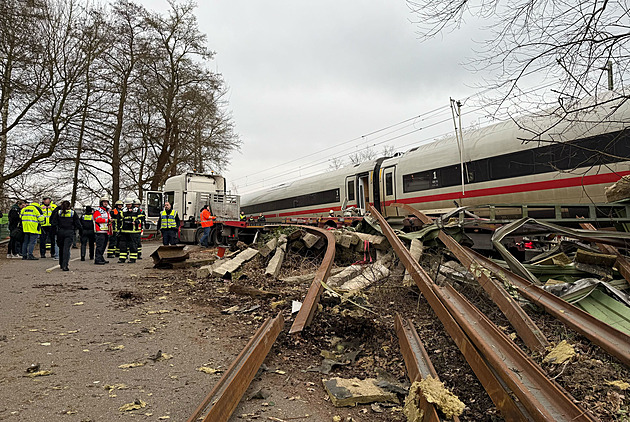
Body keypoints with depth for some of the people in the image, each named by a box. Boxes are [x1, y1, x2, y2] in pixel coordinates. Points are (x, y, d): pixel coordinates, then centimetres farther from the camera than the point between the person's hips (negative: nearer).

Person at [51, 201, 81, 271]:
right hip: (69, 232, -2)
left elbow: (53, 223, 2)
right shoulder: (73, 213, 1)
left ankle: (61, 264, 29)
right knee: (66, 248, -6)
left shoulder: (58, 212, 3)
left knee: (61, 248, 17)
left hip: (60, 232, 2)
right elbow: (77, 223, 1)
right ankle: (65, 266, -16)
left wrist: (55, 231, 11)